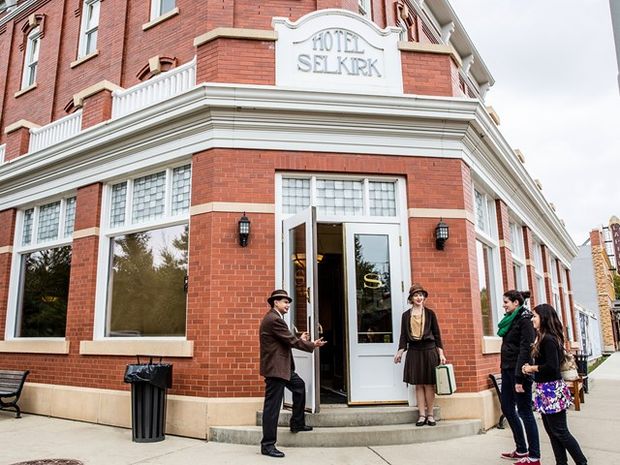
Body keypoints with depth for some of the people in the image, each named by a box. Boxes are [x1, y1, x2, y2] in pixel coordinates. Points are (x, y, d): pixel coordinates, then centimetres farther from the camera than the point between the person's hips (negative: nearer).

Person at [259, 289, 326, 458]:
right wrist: (312, 345, -6)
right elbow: (291, 341, -18)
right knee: (272, 406, -5)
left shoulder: (273, 317, 14)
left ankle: (297, 424, 34)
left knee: (299, 386, 25)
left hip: (280, 367, 11)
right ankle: (267, 445, 4)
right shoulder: (274, 319, -20)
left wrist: (300, 339, 12)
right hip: (275, 368, -11)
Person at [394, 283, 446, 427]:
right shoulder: (406, 315, 7)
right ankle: (422, 415, 9)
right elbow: (403, 336, 7)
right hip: (414, 351, 1)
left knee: (429, 384, 1)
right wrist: (400, 352, -3)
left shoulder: (430, 313, 3)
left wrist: (441, 354, -1)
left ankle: (430, 415, 10)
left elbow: (437, 334, 4)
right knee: (418, 385, 3)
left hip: (429, 350, -1)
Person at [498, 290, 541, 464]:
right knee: (507, 407, 14)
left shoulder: (525, 320, -13)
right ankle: (521, 450, 26)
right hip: (507, 370, 9)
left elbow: (525, 349, -19)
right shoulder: (511, 320, 13)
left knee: (524, 411, -2)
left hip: (519, 371, -9)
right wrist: (505, 370, 10)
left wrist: (519, 378, -22)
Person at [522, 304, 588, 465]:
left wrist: (531, 368, -12)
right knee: (551, 430, 14)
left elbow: (552, 366, -25)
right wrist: (532, 368, 2)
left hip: (551, 390, -10)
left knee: (560, 431, 0)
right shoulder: (546, 338, 11)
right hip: (546, 389, 10)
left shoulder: (548, 339, -18)